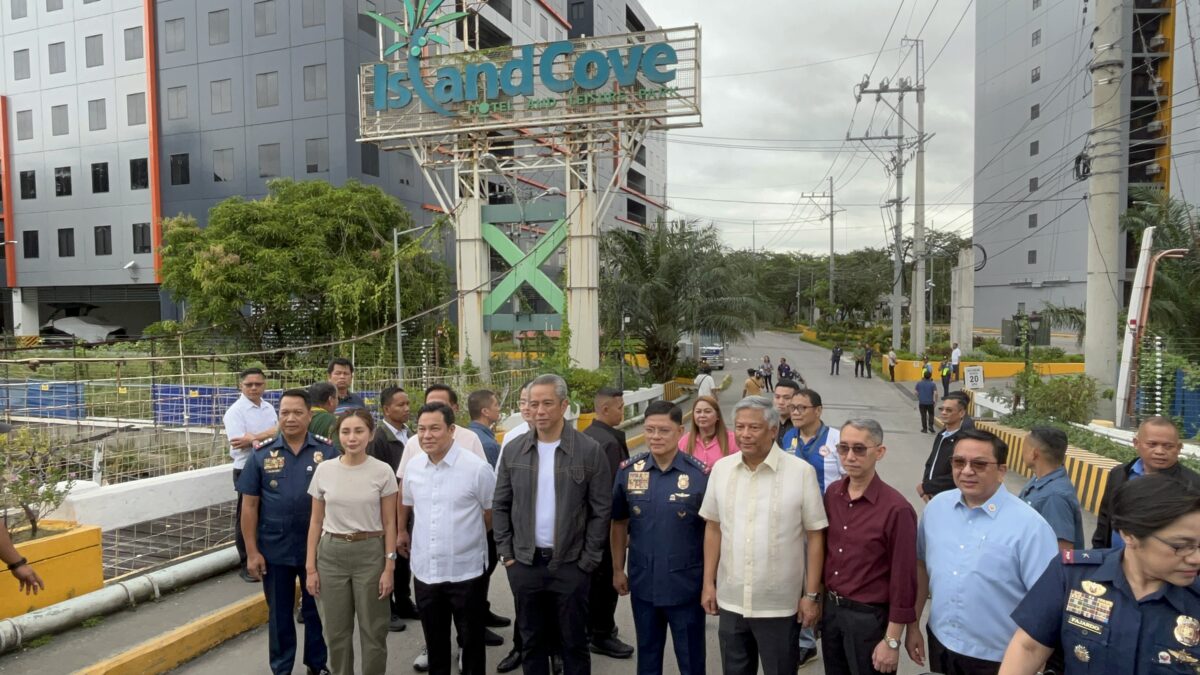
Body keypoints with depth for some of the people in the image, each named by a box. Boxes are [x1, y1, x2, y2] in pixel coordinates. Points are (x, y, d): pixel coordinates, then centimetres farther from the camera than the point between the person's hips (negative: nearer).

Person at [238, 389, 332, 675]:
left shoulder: (327, 451, -6)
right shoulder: (262, 454, -4)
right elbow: (249, 506, -1)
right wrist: (252, 552, -4)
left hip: (318, 547, 0)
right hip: (275, 549, 0)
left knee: (316, 610, 15)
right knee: (279, 613, 15)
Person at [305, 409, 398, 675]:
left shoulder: (382, 471, -7)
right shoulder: (324, 470, -1)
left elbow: (389, 524, -3)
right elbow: (316, 522, 5)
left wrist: (389, 567, -7)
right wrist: (311, 567, 2)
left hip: (370, 553, -2)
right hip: (331, 554, 2)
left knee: (373, 631, 8)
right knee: (336, 632, 12)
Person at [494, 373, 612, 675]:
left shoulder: (590, 451, -8)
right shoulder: (513, 451, 1)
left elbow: (601, 510, -6)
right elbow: (500, 506, 7)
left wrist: (587, 560, -8)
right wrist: (506, 553, 1)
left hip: (570, 564, -2)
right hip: (524, 563, 3)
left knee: (574, 642, 10)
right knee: (531, 640, 16)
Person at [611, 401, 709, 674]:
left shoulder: (701, 474, -13)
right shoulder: (628, 470, -4)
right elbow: (619, 523, 6)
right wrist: (617, 569, 7)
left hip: (686, 583, -3)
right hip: (642, 582, 3)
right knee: (647, 653, 21)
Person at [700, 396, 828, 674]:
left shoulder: (801, 471, -12)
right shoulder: (721, 468, -1)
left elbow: (815, 536, -7)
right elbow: (713, 528, 7)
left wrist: (812, 595, -7)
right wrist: (709, 583, 6)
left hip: (779, 604, -3)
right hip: (730, 600, 3)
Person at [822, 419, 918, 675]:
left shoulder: (896, 509, -20)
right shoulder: (832, 493, -1)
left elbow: (903, 580, -16)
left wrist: (892, 641, -13)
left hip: (869, 617, -5)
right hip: (830, 609, 6)